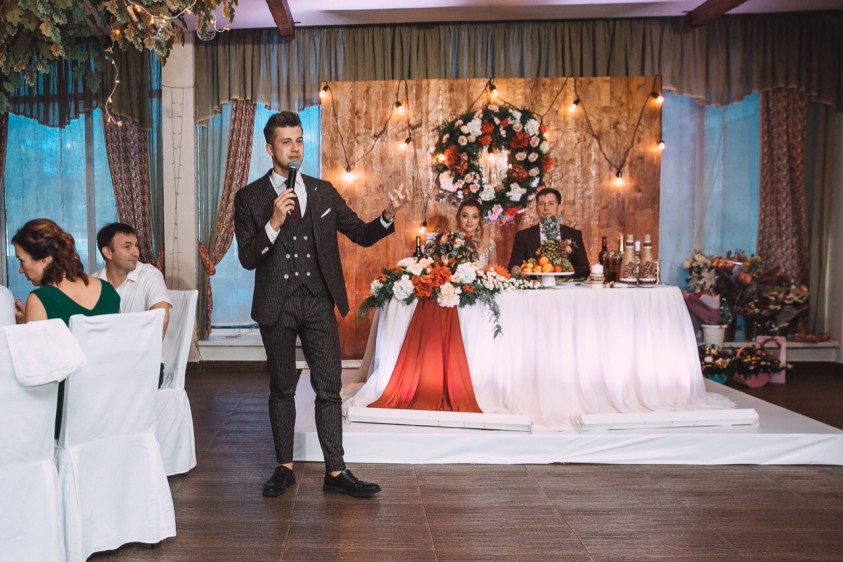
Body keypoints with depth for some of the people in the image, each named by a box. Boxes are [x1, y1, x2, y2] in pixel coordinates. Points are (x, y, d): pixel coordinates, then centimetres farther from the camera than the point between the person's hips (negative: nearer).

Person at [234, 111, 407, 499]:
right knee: (282, 389, 11)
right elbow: (247, 258, -7)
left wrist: (388, 216, -14)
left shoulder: (323, 192, 6)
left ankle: (335, 472, 10)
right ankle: (284, 468, 24)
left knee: (329, 388, 2)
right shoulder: (250, 198, -1)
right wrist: (274, 222, -21)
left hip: (319, 302, 2)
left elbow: (361, 234, 5)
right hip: (276, 306, -1)